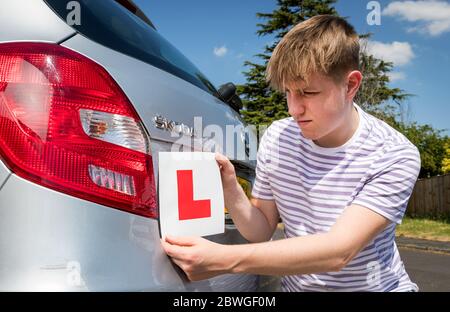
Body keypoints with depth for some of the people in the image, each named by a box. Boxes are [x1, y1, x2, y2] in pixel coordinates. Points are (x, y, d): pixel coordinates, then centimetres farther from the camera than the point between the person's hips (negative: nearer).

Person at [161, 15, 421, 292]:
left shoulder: (396, 156, -17)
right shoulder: (277, 137, -7)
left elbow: (339, 251, -26)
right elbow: (262, 232, -1)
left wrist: (227, 259, -34)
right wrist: (231, 190, -19)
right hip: (296, 285, 3)